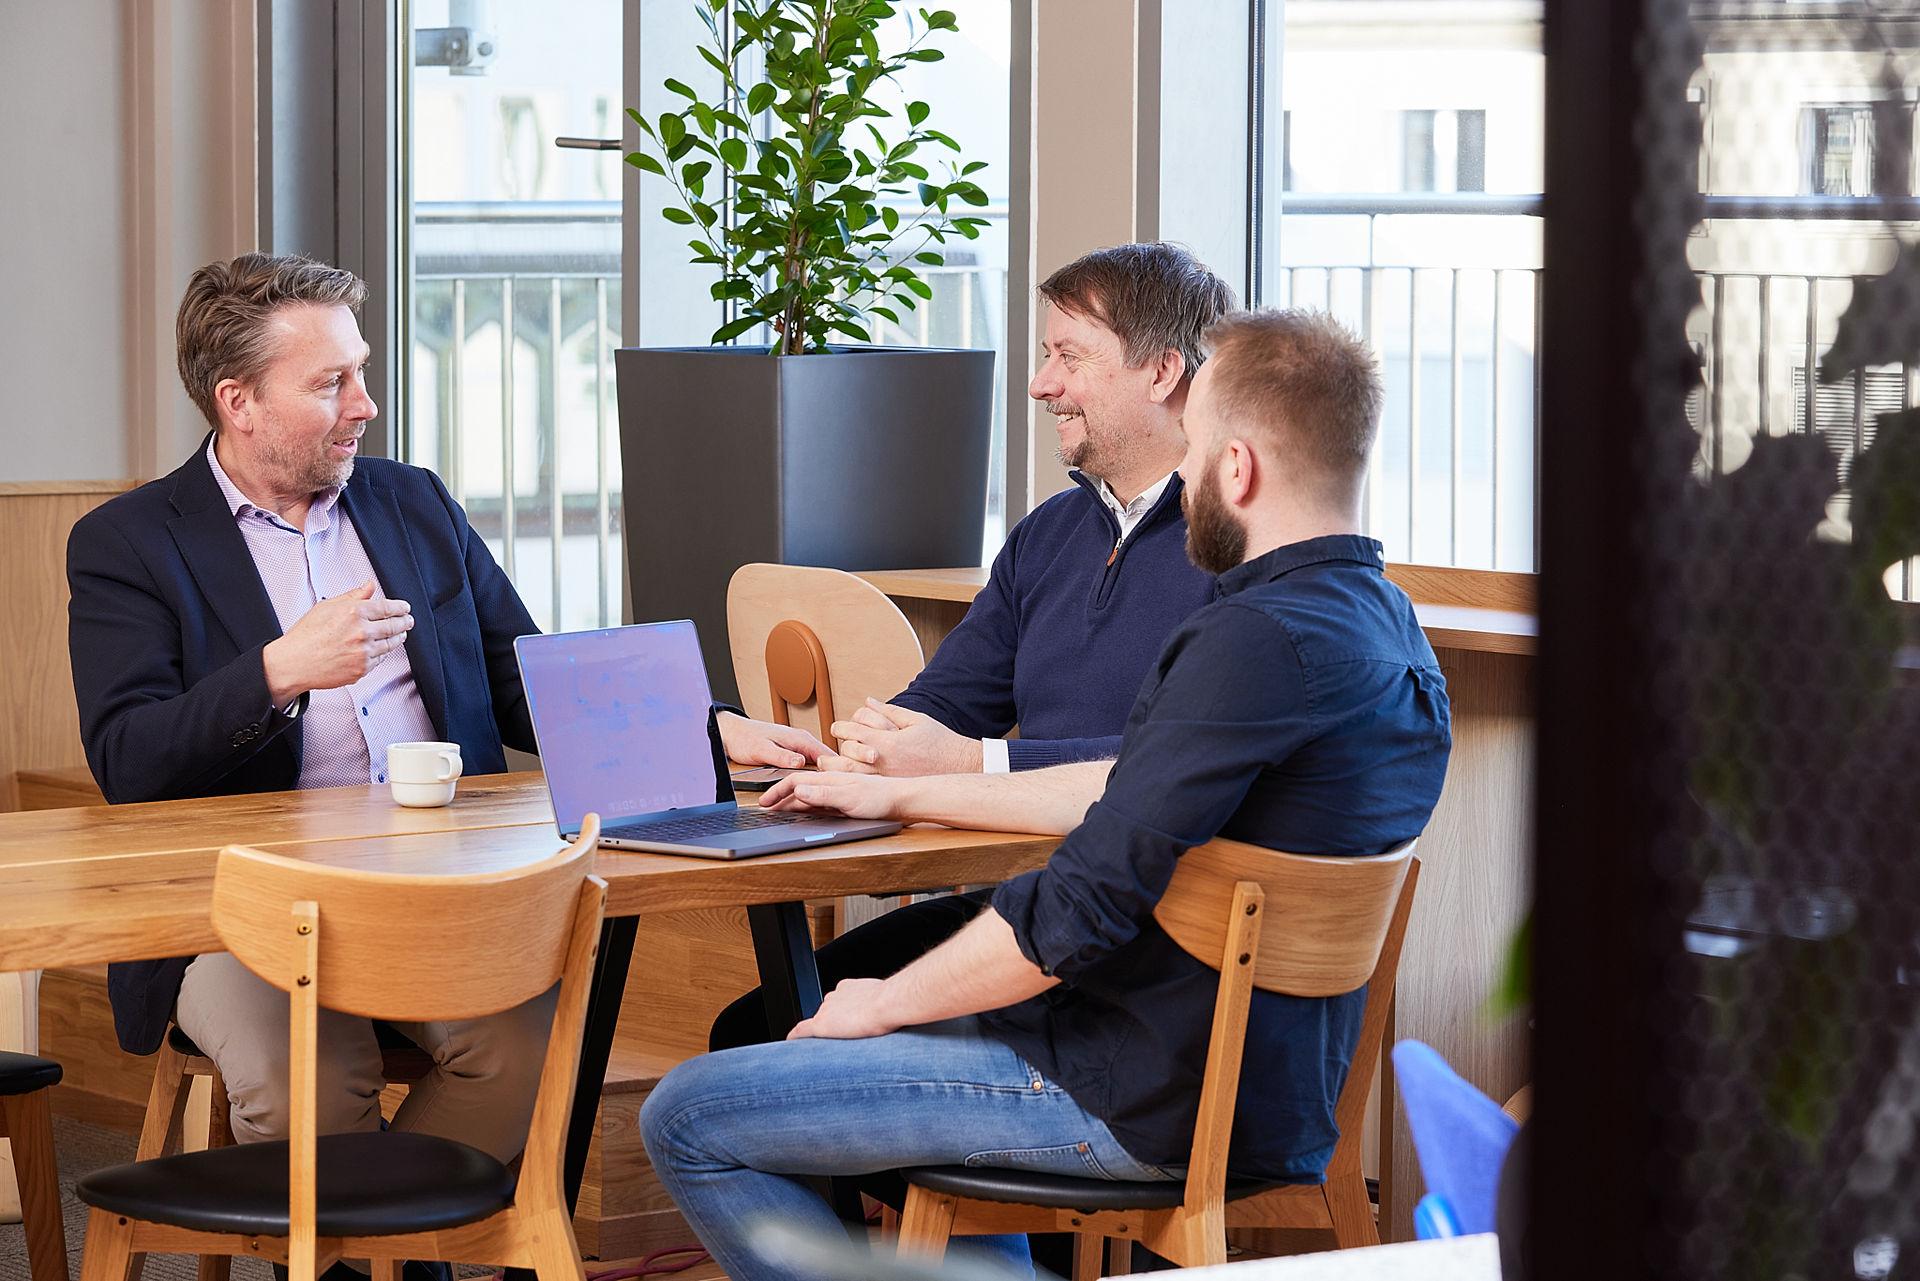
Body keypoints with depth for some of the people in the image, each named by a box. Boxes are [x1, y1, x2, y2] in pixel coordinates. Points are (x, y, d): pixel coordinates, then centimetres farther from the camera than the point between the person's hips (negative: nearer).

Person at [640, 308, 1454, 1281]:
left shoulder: (1261, 641, -25)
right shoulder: (1384, 626, 7)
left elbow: (1083, 908, -25)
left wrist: (884, 1006, -9)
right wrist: (900, 791, 20)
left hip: (1147, 1109, -10)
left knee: (685, 1120, -4)